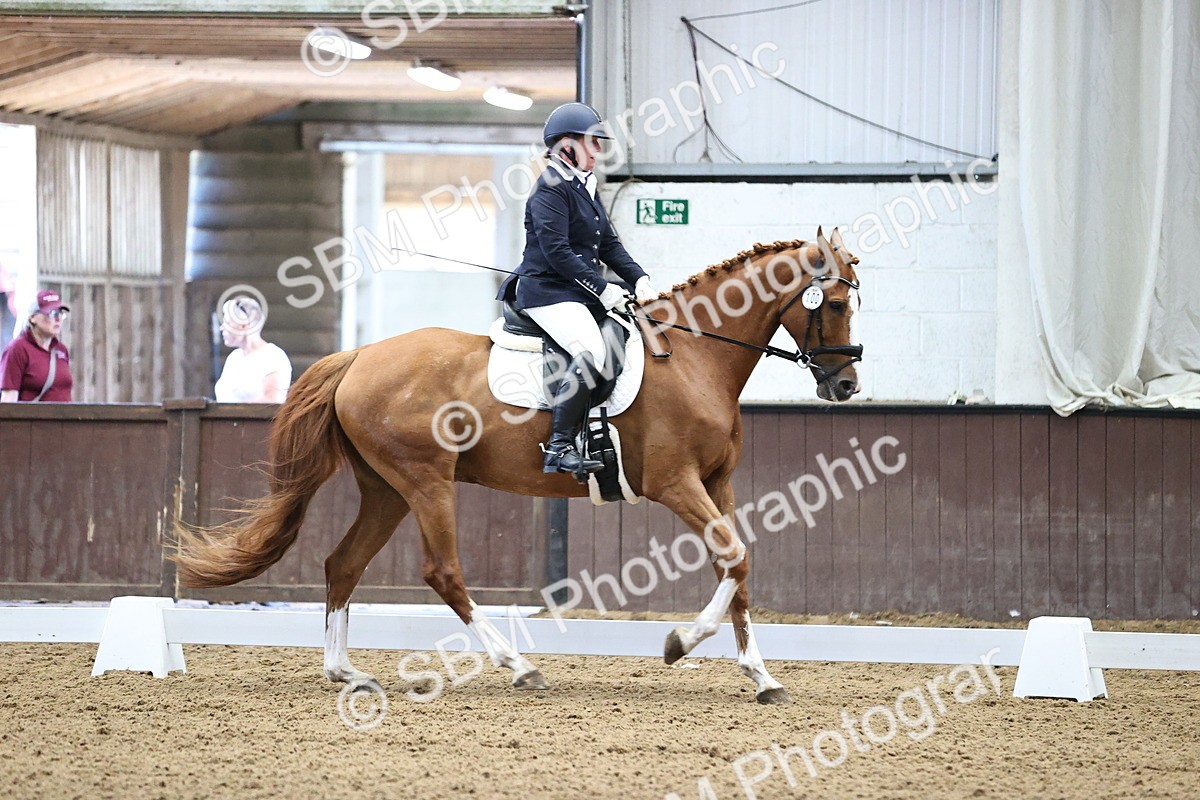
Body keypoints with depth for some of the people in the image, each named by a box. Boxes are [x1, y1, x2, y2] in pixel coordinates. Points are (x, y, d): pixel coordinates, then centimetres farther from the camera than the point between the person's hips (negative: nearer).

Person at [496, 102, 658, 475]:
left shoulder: (585, 188, 19)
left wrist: (639, 279, 2)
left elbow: (608, 244, 19)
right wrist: (602, 289, -19)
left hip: (581, 293, 10)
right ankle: (559, 448, -30)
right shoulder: (551, 188, -11)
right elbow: (556, 252, -19)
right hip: (548, 292, -10)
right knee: (591, 353, -30)